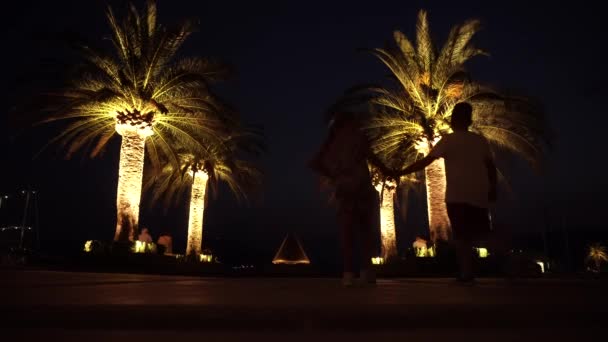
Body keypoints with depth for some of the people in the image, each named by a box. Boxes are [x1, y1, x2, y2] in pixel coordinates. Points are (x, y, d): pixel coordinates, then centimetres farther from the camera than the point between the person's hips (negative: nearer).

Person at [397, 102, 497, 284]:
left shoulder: (448, 140, -2)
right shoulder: (480, 140, 10)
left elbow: (424, 162, -8)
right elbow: (491, 167, 11)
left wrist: (400, 173, -5)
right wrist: (493, 189, 20)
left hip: (457, 196, -4)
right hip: (479, 195, 4)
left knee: (462, 236, 2)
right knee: (476, 233, 16)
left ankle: (467, 274, 0)